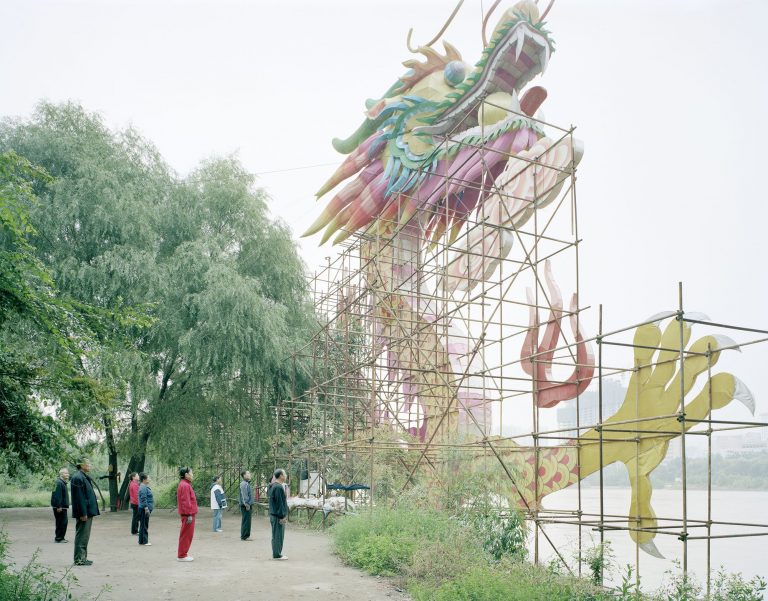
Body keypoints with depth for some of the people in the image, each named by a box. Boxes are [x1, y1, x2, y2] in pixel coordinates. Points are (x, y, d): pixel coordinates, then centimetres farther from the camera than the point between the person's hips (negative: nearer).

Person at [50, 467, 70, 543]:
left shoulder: (63, 483, 18)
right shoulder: (59, 483, -16)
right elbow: (57, 495, -23)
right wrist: (59, 506, -25)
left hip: (62, 506, 11)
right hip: (60, 507, -11)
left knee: (64, 522, 14)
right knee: (62, 522, -7)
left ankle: (60, 537, 22)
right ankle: (59, 538, -1)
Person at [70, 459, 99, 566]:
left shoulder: (85, 477, 16)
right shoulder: (78, 478, -17)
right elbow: (79, 497, -21)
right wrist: (83, 513, -22)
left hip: (88, 511, 10)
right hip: (84, 512, -10)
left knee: (85, 536, 15)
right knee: (82, 535, -3)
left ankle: (83, 557, 23)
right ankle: (79, 559, 3)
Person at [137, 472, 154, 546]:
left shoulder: (145, 487, 15)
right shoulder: (143, 487, -17)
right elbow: (143, 499, -23)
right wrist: (146, 509, -24)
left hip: (146, 509, 10)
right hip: (144, 509, -10)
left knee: (143, 525, 14)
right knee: (144, 525, -5)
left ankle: (141, 541, 20)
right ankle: (144, 541, -1)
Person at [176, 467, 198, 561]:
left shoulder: (184, 484, 16)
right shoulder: (185, 486, -17)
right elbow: (186, 501, -22)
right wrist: (189, 514, -21)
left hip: (187, 514, 10)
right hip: (188, 514, -10)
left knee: (187, 534, 17)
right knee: (186, 534, -4)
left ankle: (183, 553, 24)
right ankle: (182, 555, 2)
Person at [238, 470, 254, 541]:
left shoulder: (247, 483, 17)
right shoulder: (244, 484, -15)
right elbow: (244, 495, -20)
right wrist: (247, 504, -21)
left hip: (249, 505, 10)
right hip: (246, 506, -10)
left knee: (247, 521, 13)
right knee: (246, 521, -6)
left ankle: (246, 535, 20)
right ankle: (244, 536, -2)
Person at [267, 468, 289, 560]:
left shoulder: (273, 486, 13)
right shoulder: (278, 487, -20)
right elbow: (279, 503, -21)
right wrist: (282, 516, -19)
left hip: (274, 514, 11)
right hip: (278, 516, -11)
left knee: (276, 535, 16)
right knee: (278, 535, -4)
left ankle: (276, 553, 23)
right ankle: (277, 554, 2)